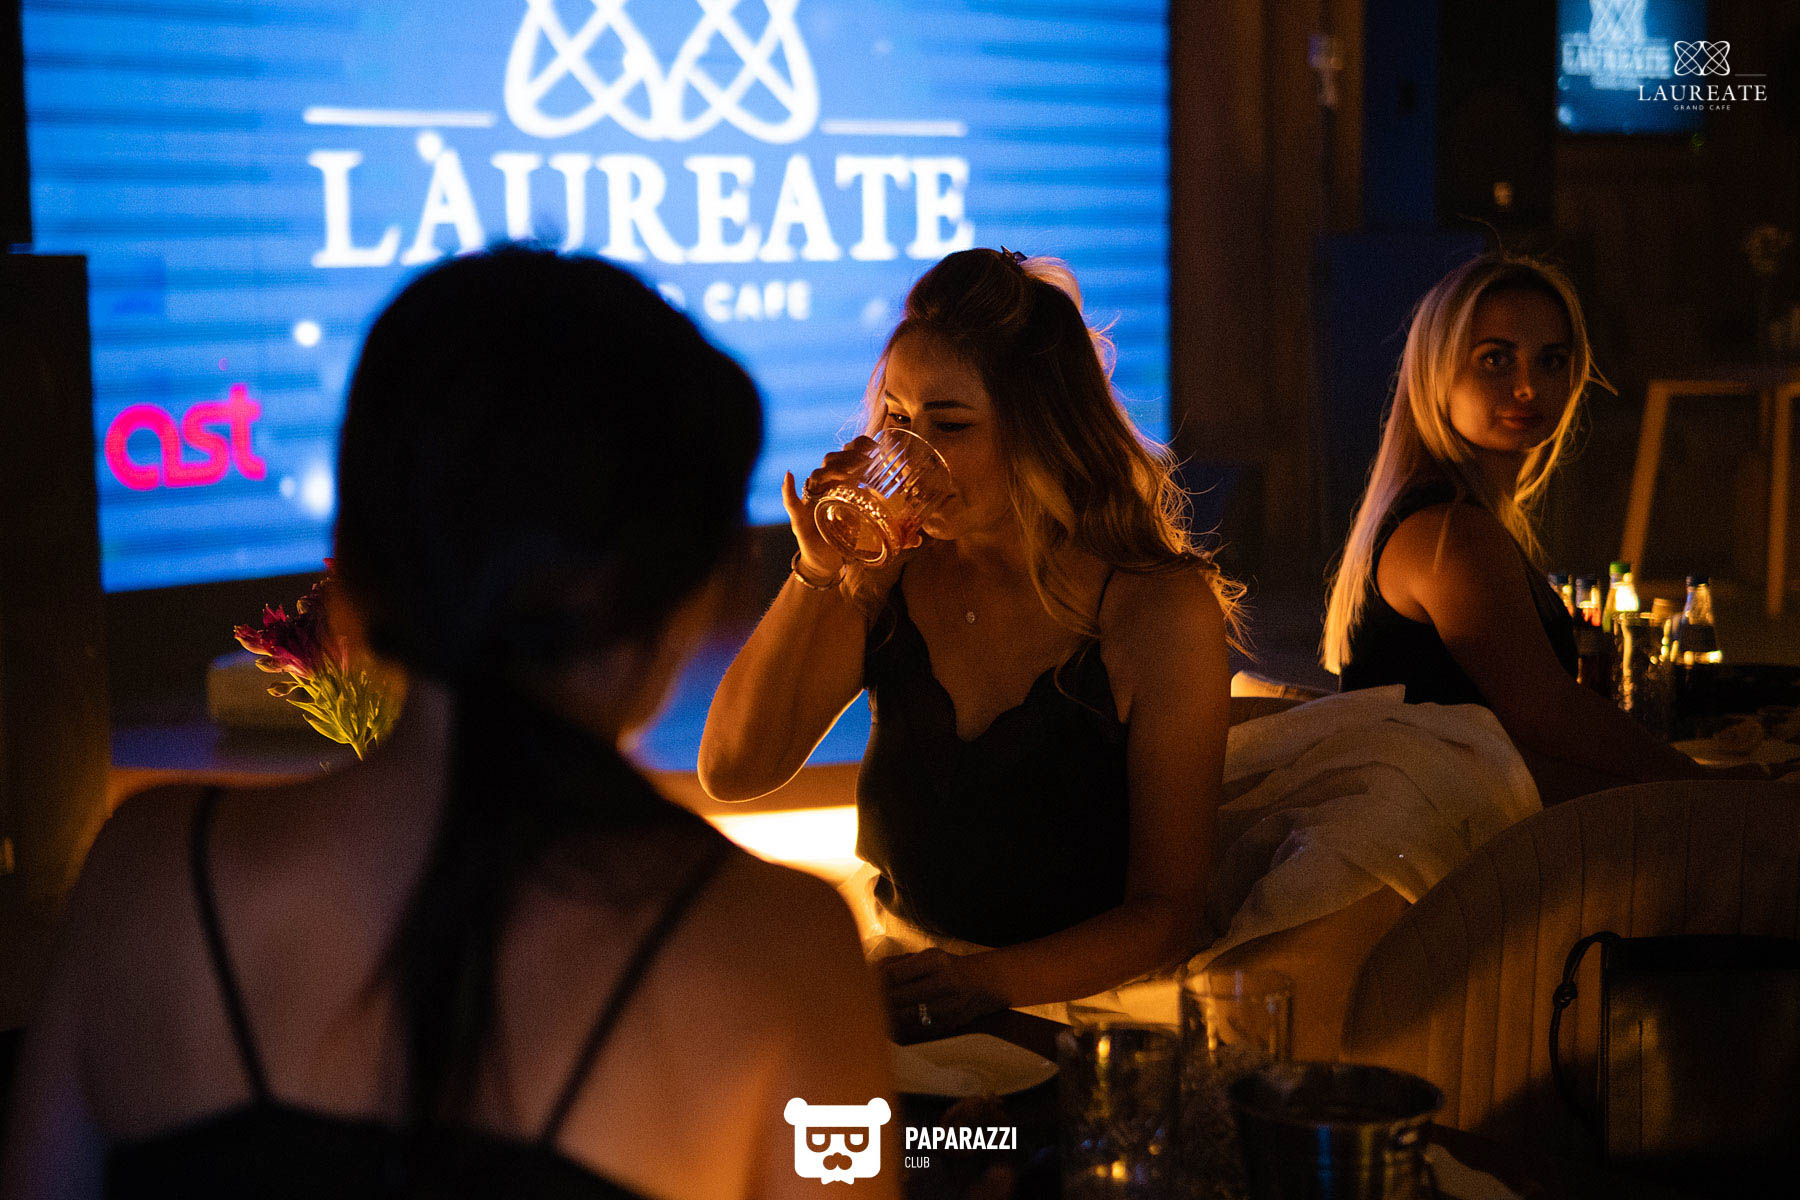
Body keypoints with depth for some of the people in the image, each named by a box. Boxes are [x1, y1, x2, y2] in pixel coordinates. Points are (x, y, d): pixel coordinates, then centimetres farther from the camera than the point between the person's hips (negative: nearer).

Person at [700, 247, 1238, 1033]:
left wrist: (986, 981, -27)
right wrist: (816, 570, -13)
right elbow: (730, 773, -3)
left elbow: (1168, 910, -11)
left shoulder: (1162, 610, -12)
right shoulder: (889, 576, 2)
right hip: (897, 974, 5)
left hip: (1072, 1000, -5)